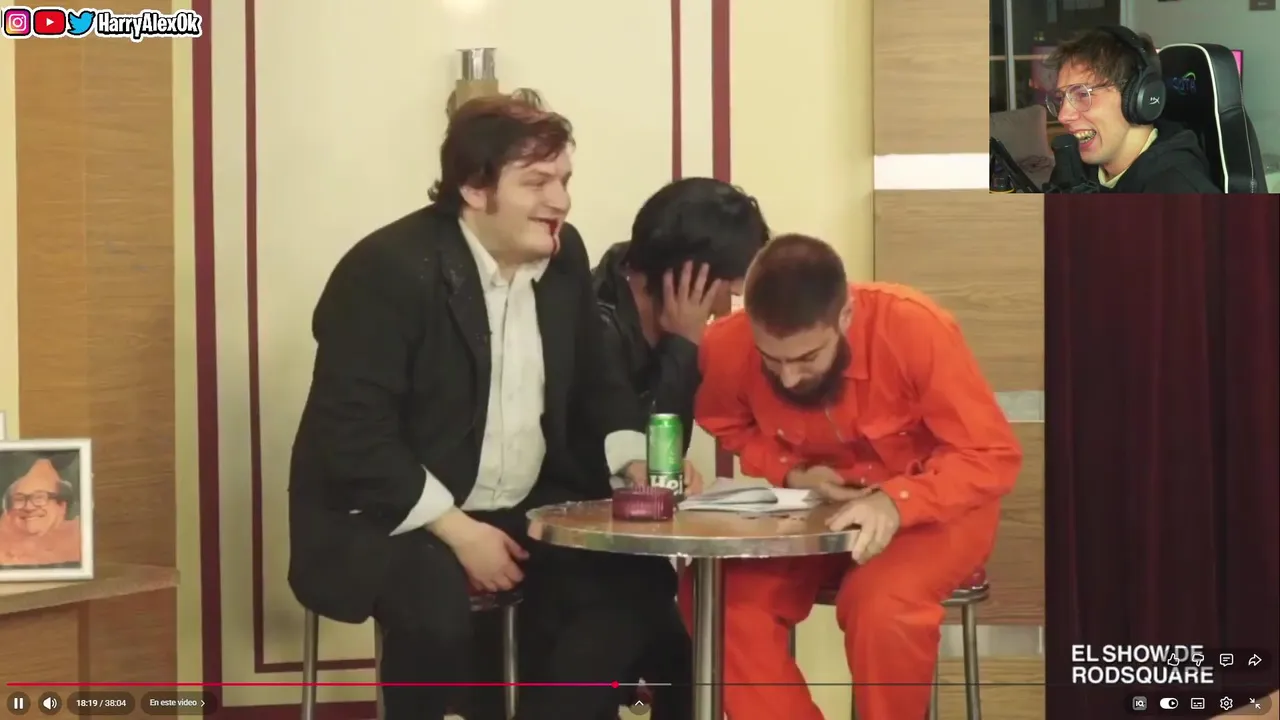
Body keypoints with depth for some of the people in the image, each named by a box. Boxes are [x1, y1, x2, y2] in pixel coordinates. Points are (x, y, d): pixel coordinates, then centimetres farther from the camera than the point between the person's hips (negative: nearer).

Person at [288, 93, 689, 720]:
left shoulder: (563, 257, 4)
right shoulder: (388, 269, -18)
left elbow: (595, 381, 16)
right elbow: (352, 433, -23)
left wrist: (636, 461, -4)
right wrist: (456, 529, -27)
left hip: (525, 508, 7)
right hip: (389, 515, -7)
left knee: (639, 578, -10)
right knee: (436, 603, -35)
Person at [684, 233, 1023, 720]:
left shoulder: (915, 328, -27)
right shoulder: (726, 347, -19)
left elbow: (993, 456, -21)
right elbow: (730, 428, 6)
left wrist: (897, 503, -38)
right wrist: (790, 474, -14)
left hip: (934, 506, -3)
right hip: (809, 511, 4)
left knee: (882, 605, -33)